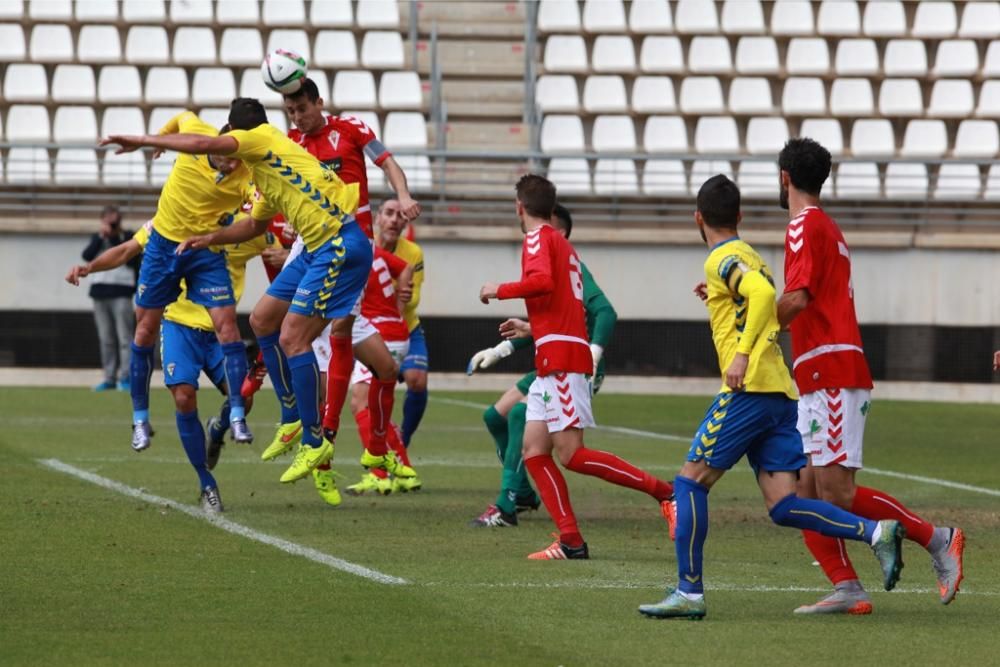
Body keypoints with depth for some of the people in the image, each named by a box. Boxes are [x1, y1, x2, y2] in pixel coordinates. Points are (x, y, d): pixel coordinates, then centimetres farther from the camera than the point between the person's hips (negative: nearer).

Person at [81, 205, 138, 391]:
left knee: (124, 337, -10)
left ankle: (124, 377, -11)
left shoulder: (129, 237, 5)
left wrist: (116, 238, -10)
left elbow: (131, 260, -9)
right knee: (106, 339, 5)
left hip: (121, 292, -4)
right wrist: (101, 237, -10)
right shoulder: (97, 238, 14)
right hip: (100, 291, 4)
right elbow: (87, 256, -2)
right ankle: (109, 378, 8)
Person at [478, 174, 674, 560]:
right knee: (533, 449, 4)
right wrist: (531, 329, 41)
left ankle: (665, 492, -12)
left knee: (571, 454, -13)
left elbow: (542, 281, -24)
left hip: (561, 359, -9)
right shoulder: (564, 245, 23)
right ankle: (571, 541, -4)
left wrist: (500, 290, -10)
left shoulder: (538, 238, -4)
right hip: (552, 363, 9)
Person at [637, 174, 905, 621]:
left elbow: (764, 293, -23)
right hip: (780, 394, 9)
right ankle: (876, 533, -14)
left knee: (691, 480, -2)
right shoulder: (748, 258, 23)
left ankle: (689, 591, -4)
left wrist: (742, 354, -26)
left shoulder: (722, 259, -5)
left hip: (749, 391, -9)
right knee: (783, 506, 1)